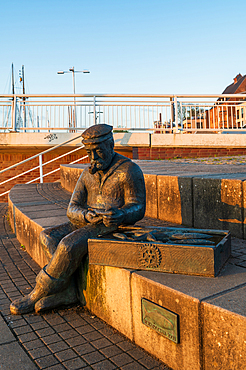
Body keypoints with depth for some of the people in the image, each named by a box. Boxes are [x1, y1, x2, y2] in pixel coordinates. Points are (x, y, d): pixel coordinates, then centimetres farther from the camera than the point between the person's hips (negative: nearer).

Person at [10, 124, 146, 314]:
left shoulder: (130, 170, -8)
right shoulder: (88, 174, 11)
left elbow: (138, 209, -12)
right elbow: (73, 208, 5)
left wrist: (119, 215, -35)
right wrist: (87, 215, -19)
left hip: (111, 227, -7)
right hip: (86, 223, 8)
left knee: (69, 246, -28)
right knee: (49, 236, -13)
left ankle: (37, 296, -10)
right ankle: (69, 292, -16)